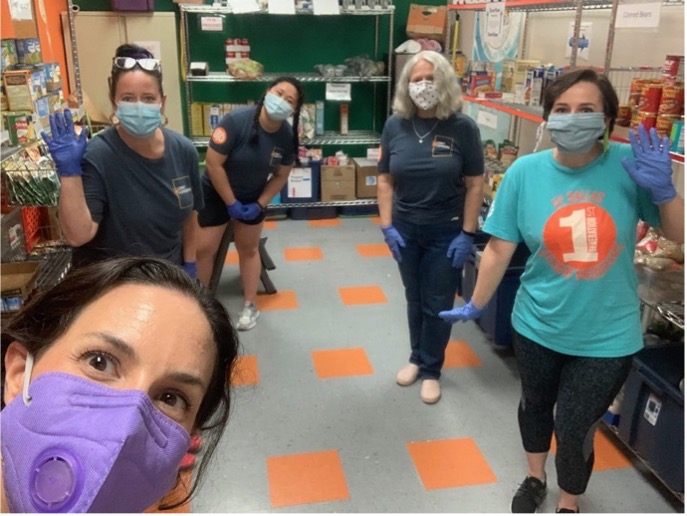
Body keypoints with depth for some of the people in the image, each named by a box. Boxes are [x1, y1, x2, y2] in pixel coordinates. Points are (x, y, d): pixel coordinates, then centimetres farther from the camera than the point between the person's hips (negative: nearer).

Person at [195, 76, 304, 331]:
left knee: (249, 249, 13)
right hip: (216, 193, -3)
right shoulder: (236, 120, -29)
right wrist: (231, 203, -20)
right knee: (203, 249, -1)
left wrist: (260, 204, -11)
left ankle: (250, 306, 26)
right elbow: (213, 163, -26)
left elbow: (281, 175, -3)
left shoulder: (287, 137, -16)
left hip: (253, 197, 3)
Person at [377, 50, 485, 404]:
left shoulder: (462, 128, -10)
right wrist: (387, 227, -5)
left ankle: (431, 369, 28)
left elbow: (474, 184, -8)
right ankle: (417, 358, 38)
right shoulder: (395, 125, -2)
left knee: (438, 305, 9)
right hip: (406, 231, 3)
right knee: (414, 300, 17)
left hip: (447, 233, -2)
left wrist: (467, 234, -11)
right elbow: (385, 180, 1)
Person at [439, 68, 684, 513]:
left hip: (607, 335, -1)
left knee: (574, 429, 10)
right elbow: (500, 247, -6)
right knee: (535, 405, 24)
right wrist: (476, 306, 1)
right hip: (537, 325, 2)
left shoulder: (628, 164, -14)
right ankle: (535, 477, 56)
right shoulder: (525, 172, -13)